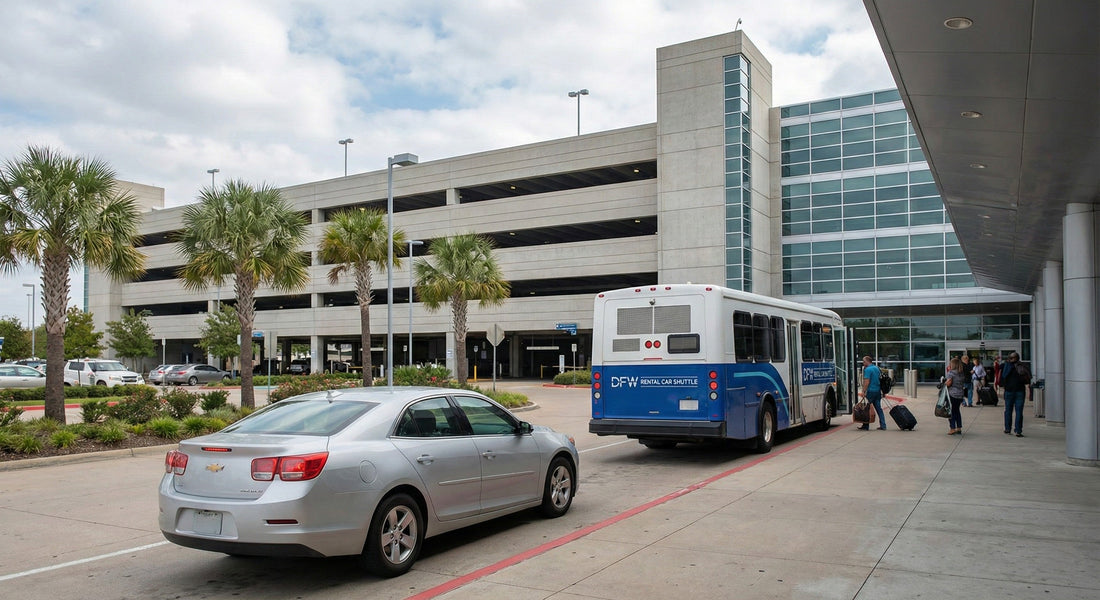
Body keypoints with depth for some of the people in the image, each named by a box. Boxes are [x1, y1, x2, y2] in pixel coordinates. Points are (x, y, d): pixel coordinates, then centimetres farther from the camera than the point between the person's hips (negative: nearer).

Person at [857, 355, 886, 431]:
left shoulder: (867, 370, -12)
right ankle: (883, 425, 7)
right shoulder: (877, 368, 14)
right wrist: (882, 391, 25)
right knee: (879, 408, 9)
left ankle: (865, 426, 3)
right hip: (878, 391, 8)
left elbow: (867, 382, -19)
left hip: (871, 391, -8)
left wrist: (863, 392, -19)